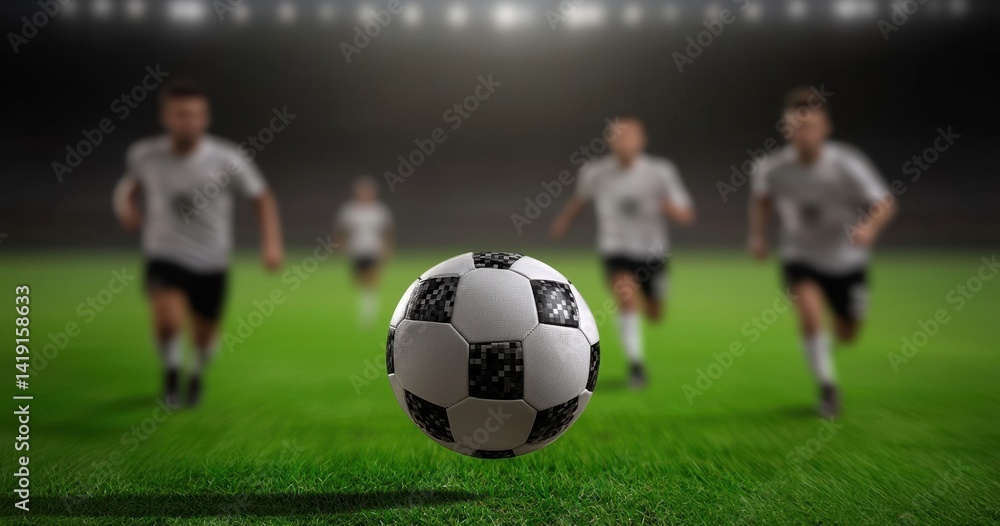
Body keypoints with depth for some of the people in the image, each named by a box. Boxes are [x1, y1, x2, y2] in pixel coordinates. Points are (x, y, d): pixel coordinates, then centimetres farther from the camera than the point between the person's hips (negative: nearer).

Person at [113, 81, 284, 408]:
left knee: (205, 336, 12)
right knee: (168, 321, -26)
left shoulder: (226, 159, -15)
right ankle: (171, 371, 8)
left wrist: (271, 242, -15)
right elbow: (132, 181, 16)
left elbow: (262, 197, -3)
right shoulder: (144, 155, -9)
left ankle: (198, 374, 50)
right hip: (165, 257, 0)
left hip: (211, 262, 1)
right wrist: (125, 202, -5)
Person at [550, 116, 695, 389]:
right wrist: (563, 221, 22)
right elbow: (580, 198, 14)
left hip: (652, 251, 1)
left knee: (654, 315, 14)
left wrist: (670, 208, -33)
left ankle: (648, 297, 52)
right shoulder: (595, 172, -8)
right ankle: (635, 363, -15)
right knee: (628, 300, -27)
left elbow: (686, 216, -12)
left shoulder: (660, 171, -13)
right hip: (616, 249, -1)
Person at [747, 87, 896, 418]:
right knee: (809, 312, -28)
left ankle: (842, 318, 53)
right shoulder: (772, 168, -17)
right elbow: (761, 197, 6)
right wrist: (758, 233, -4)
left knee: (847, 335, 12)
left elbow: (885, 204, -19)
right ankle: (827, 387, -8)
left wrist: (870, 226, -40)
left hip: (846, 258, 1)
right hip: (800, 256, 0)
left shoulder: (847, 164, -24)